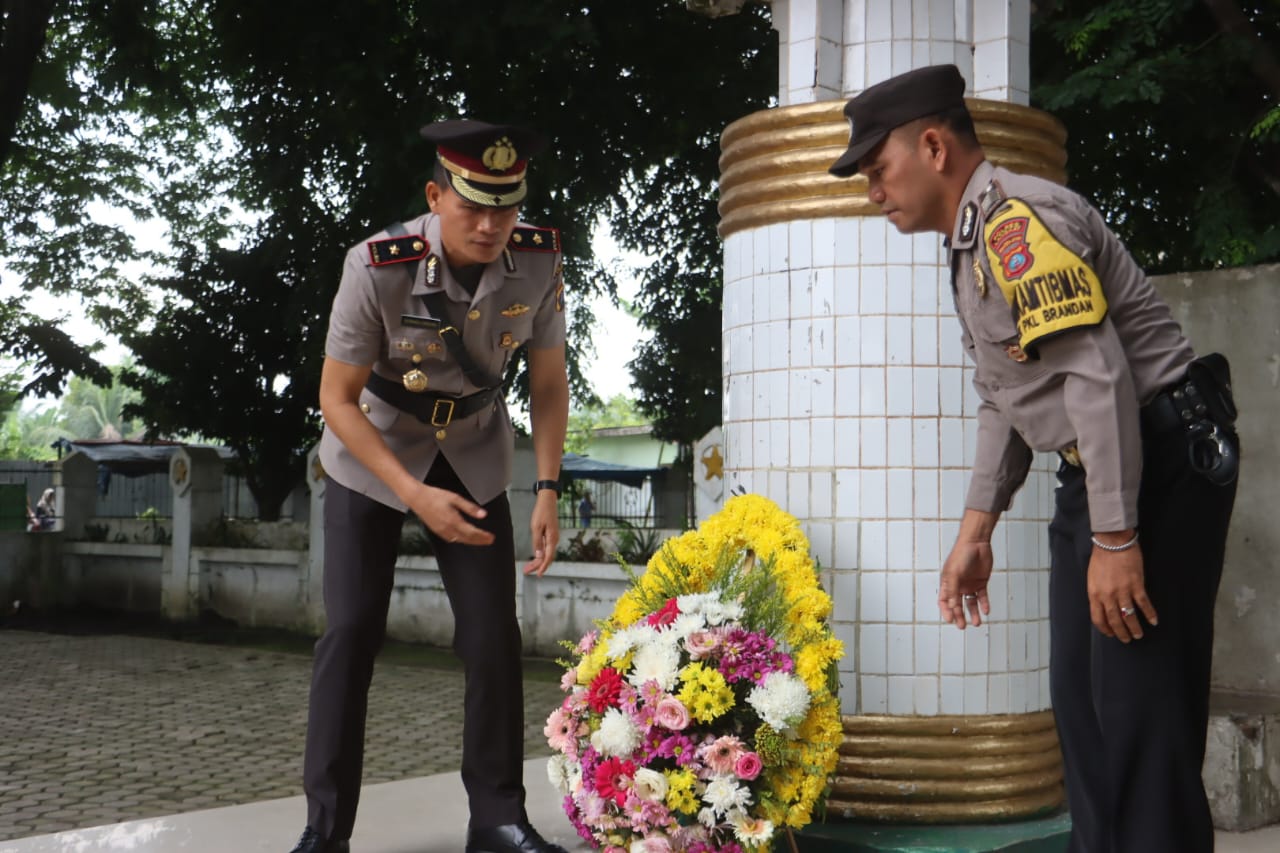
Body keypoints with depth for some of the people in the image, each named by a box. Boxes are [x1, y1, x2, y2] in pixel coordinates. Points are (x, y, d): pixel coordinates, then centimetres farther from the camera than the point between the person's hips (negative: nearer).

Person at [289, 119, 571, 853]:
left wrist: (548, 490, -17)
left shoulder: (540, 261, -21)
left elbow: (549, 381, -7)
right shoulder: (379, 267, -30)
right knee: (352, 630, -7)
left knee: (494, 636, -3)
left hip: (474, 454, 3)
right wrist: (415, 495, -30)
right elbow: (337, 397, -21)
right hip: (372, 452, -2)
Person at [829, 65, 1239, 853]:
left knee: (1142, 716, -8)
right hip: (1092, 470, 10)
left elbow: (1099, 378, -23)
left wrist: (1114, 538, -24)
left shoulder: (1018, 218, -16)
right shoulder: (974, 241, 16)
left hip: (1163, 459, -10)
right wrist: (976, 532, 19)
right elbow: (1005, 401, 22)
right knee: (1081, 703, 12)